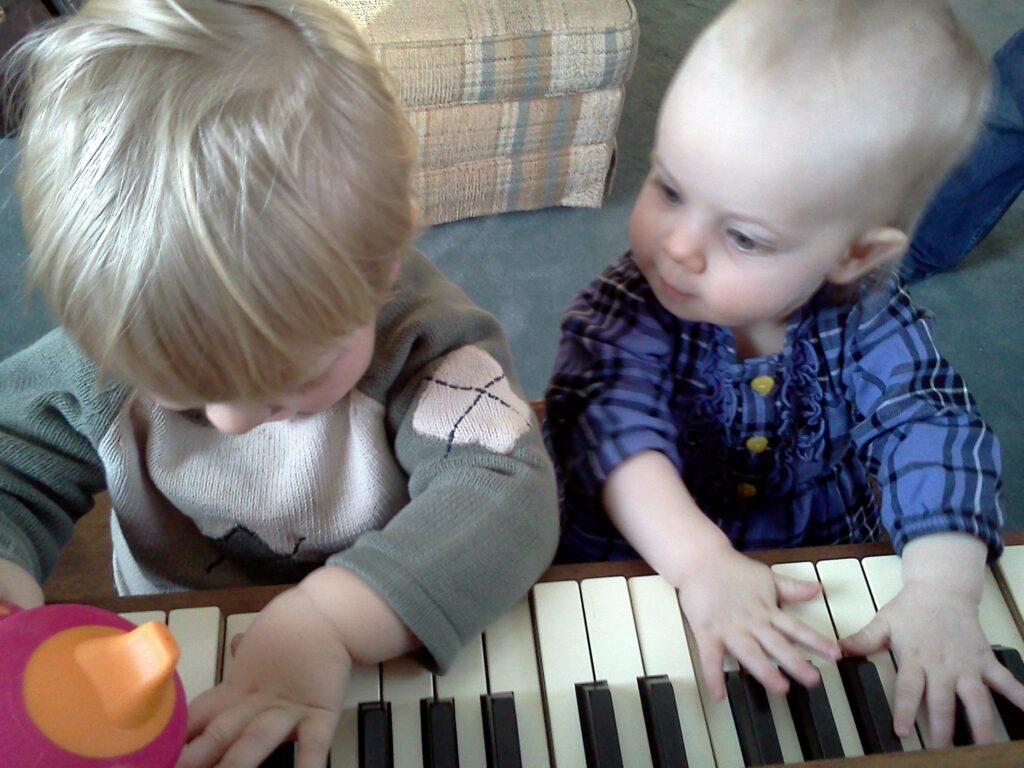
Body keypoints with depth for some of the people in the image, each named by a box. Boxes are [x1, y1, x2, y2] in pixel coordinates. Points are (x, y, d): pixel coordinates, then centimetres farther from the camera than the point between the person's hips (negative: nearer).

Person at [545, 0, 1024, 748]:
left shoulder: (869, 321, -13)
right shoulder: (623, 310, -20)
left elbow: (934, 428, -20)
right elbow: (613, 421, -33)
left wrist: (942, 591, -37)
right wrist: (702, 563, -48)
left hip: (826, 588, 4)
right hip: (638, 580, -3)